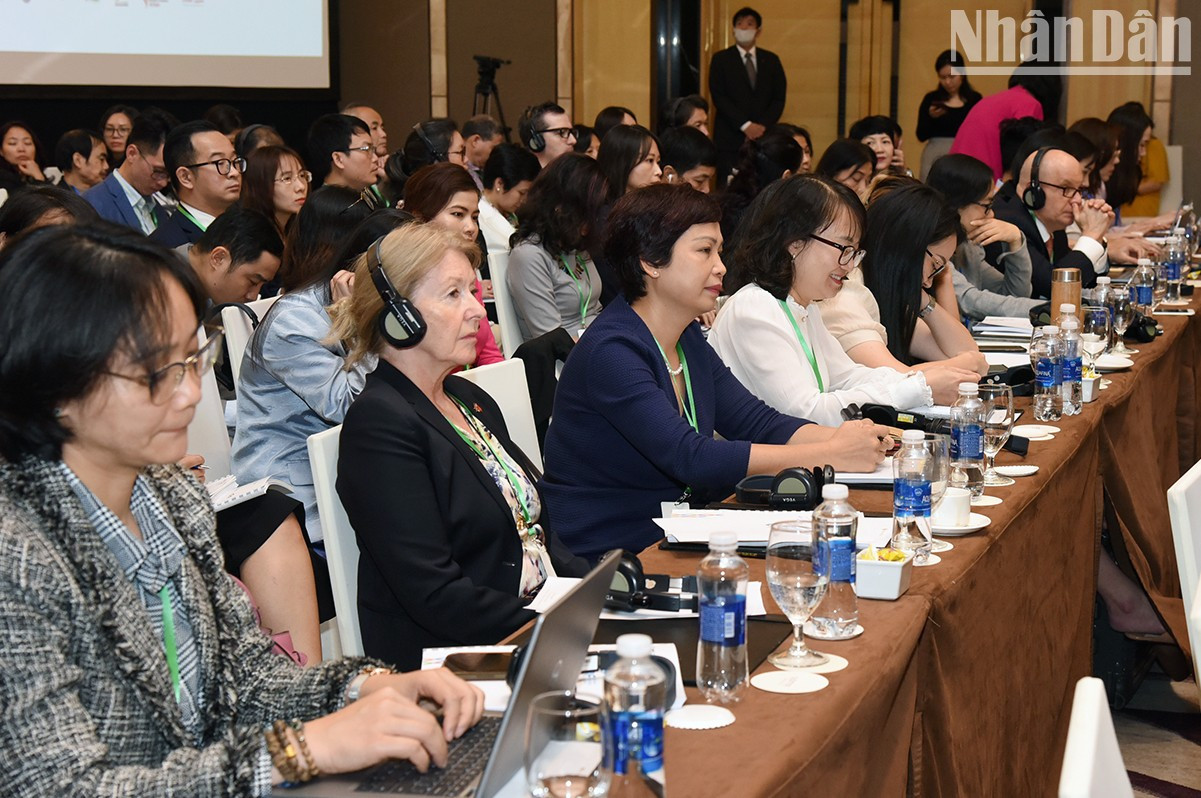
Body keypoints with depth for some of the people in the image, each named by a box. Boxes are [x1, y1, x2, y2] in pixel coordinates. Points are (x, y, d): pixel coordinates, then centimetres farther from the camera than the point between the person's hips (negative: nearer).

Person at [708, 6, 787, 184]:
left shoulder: (771, 60, 14)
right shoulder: (721, 59, 5)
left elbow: (779, 98, 9)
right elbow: (719, 97, -4)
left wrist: (762, 126, -7)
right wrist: (745, 125, -12)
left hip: (764, 136, 2)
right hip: (730, 137, -2)